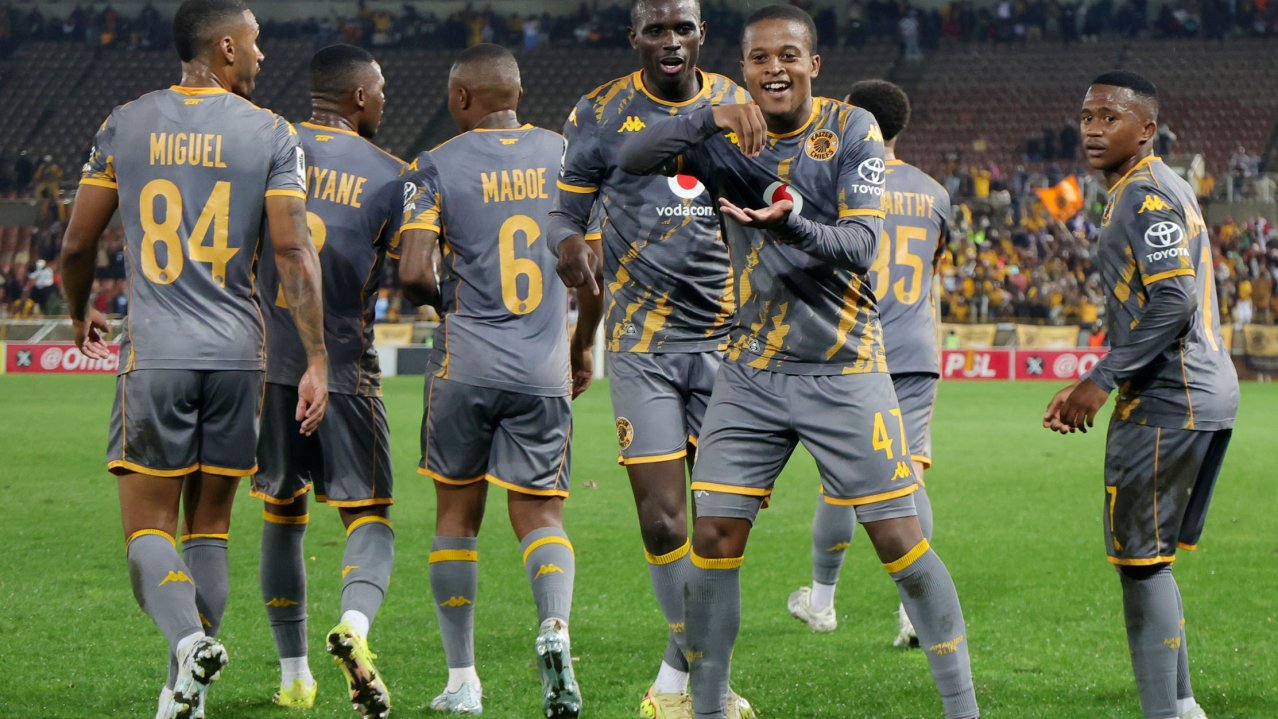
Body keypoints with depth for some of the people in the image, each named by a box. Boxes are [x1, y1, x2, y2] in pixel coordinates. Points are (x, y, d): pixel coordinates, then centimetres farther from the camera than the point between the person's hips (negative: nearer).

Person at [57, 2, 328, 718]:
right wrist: (317, 360, -7)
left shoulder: (126, 125, 5)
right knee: (210, 524, 11)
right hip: (237, 354, 1)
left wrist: (81, 316, 28)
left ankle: (189, 640, -25)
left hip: (155, 351, -1)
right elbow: (293, 250, -8)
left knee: (149, 523, 2)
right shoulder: (271, 135, 0)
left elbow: (77, 245, 9)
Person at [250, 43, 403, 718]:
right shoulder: (388, 175, -1)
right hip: (344, 366, -3)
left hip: (266, 361, 3)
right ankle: (355, 623, -27)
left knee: (281, 517, 15)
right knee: (369, 518, 3)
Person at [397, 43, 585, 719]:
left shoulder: (440, 165, -4)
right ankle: (555, 627, -23)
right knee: (540, 513, 7)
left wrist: (441, 302, 11)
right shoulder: (564, 155, 5)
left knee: (456, 513, 12)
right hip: (545, 368, 2)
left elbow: (412, 273, -11)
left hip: (467, 362, -1)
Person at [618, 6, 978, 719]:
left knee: (899, 539, -4)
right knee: (714, 537, -3)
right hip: (752, 372, 3)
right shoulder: (728, 139, 1)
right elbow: (634, 158, -14)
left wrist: (792, 224, -34)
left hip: (845, 371, -2)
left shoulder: (852, 130, -5)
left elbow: (862, 244, -14)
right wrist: (712, 117, -29)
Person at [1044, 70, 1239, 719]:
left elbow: (1173, 302, -23)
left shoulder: (1146, 196, -12)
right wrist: (1092, 386, 21)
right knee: (1149, 561, 16)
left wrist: (1101, 380, -20)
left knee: (1140, 562, -6)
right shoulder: (1165, 189, 19)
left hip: (1169, 404, -10)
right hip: (1206, 393, 10)